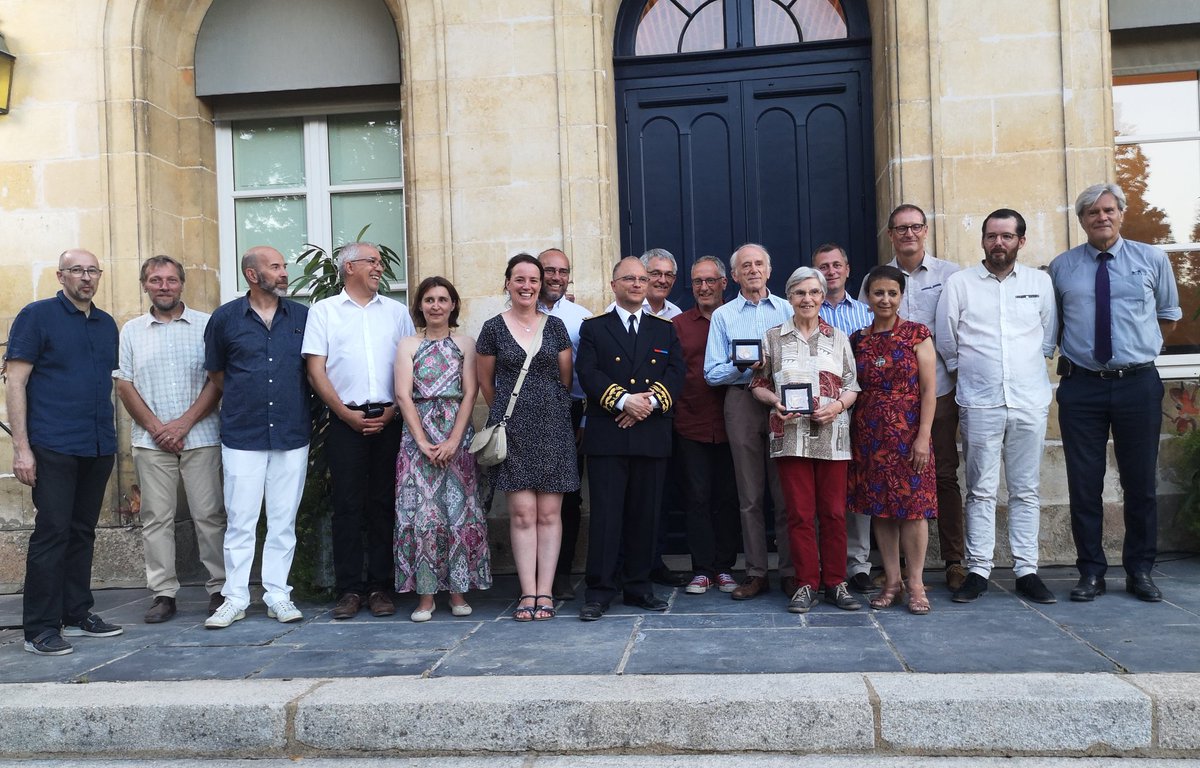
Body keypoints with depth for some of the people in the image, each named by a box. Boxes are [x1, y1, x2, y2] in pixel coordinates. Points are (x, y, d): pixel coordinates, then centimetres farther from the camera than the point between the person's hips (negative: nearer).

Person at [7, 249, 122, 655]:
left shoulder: (107, 324, 14)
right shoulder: (37, 315, -2)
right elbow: (16, 383, -6)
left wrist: (113, 438, 13)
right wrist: (21, 447, -13)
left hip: (99, 448, 6)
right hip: (54, 449, -5)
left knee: (82, 532, 12)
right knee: (52, 532, -4)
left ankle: (77, 614, 22)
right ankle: (40, 628, 4)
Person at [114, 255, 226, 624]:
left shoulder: (206, 325, 3)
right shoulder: (131, 331, 11)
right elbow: (124, 384, 6)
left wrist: (185, 422, -10)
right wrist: (155, 427, -5)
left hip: (200, 437, -2)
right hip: (151, 440, 2)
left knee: (209, 514, 0)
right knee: (157, 517, 4)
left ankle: (219, 588, 8)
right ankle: (163, 594, 11)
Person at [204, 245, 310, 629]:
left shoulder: (302, 316, 5)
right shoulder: (226, 317, 2)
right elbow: (216, 371, 13)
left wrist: (296, 406, 9)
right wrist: (245, 397, 11)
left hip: (292, 435, 1)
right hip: (242, 436, -1)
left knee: (283, 521, 7)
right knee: (240, 521, 3)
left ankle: (278, 595, 16)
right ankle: (235, 598, 14)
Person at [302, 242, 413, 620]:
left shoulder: (396, 311, 14)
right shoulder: (323, 311, 8)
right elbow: (315, 369, 2)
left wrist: (392, 411, -3)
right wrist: (347, 414, -7)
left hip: (388, 419, 2)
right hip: (345, 421, -1)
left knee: (383, 504, 3)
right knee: (347, 504, 0)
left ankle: (380, 587, 10)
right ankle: (349, 589, 7)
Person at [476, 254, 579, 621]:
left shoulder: (555, 326, 6)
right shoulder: (493, 328, 3)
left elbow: (566, 379, 11)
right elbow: (485, 383, 12)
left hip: (553, 426, 1)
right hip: (512, 427, -1)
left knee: (549, 512, 1)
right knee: (522, 512, -3)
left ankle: (544, 592, 7)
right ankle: (528, 593, 3)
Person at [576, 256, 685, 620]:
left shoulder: (665, 329, 16)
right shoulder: (593, 328, 9)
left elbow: (676, 372, 5)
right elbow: (588, 374, -4)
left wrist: (651, 401, -12)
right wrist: (624, 400, -16)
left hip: (652, 435, 3)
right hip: (606, 436, -2)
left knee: (645, 515, 7)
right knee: (605, 513, -3)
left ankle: (639, 587, 17)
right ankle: (599, 592, 3)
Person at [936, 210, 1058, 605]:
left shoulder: (1040, 282, 8)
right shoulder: (958, 283, 3)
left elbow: (1049, 337, 14)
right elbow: (946, 341, 6)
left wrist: (1028, 370, 11)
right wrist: (969, 371, 8)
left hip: (1029, 401, 2)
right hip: (979, 403, -1)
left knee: (1026, 490, 6)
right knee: (981, 490, 2)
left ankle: (1027, 570, 13)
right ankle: (978, 570, 8)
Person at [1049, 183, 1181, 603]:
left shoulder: (1152, 260, 6)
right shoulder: (1061, 267, 5)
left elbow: (1168, 315, 17)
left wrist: (1136, 338, 7)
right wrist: (1075, 344, 1)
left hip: (1138, 383, 0)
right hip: (1081, 386, 0)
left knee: (1140, 482, 7)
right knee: (1084, 484, 3)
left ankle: (1140, 571, 20)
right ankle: (1091, 572, 13)